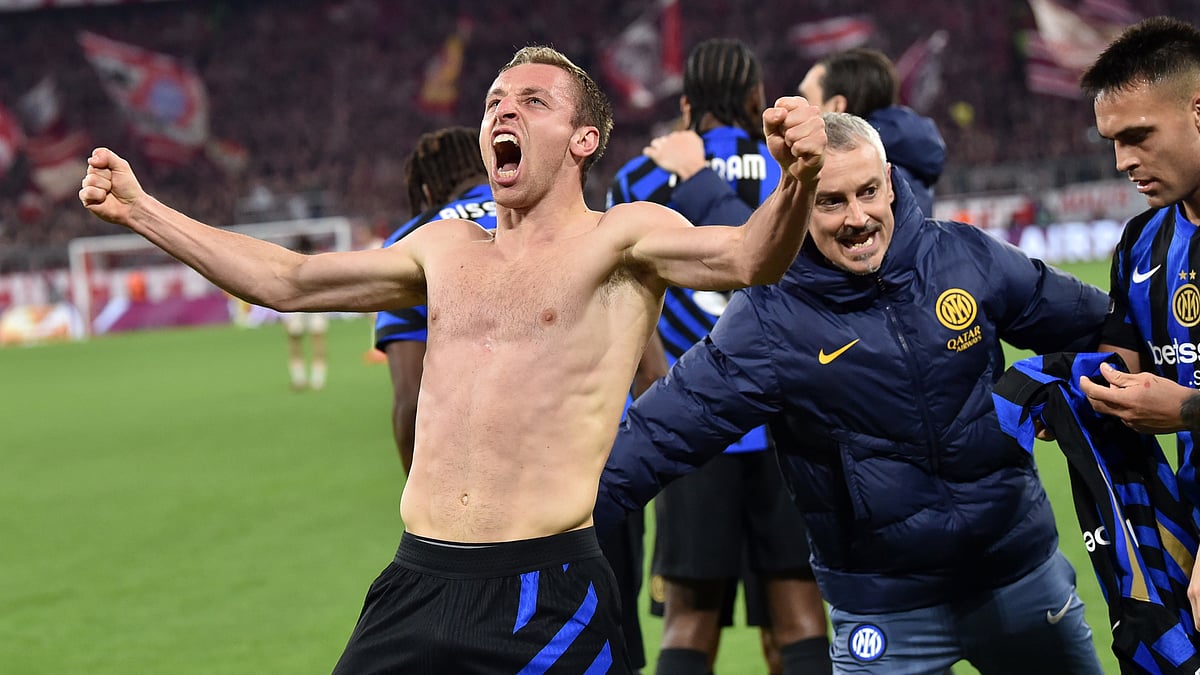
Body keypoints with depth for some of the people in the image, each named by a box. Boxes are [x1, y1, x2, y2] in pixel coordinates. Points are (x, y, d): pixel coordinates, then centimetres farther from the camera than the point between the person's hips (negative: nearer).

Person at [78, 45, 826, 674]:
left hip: (548, 594, -5)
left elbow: (746, 258, -17)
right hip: (417, 583, 5)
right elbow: (286, 281, 24)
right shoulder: (446, 248, 18)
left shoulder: (618, 240, 0)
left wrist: (797, 182, -40)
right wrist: (139, 209, 23)